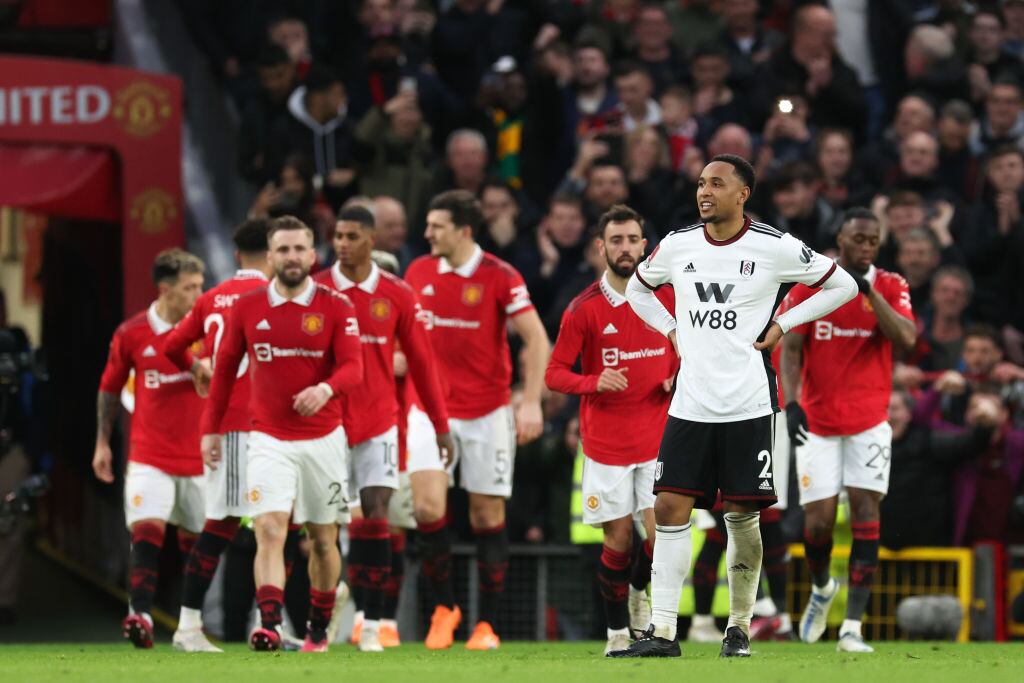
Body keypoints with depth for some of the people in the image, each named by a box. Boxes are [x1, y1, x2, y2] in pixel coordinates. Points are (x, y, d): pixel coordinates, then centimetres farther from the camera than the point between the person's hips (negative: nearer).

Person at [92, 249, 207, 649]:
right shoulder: (131, 334, -1)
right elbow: (110, 388, 12)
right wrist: (102, 443, 13)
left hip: (197, 457, 1)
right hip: (149, 457, -1)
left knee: (195, 542, 7)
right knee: (146, 532, -17)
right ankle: (140, 617, -19)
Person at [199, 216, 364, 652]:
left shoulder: (335, 307, -3)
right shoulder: (248, 308, 2)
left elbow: (353, 367, -12)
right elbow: (225, 368, 11)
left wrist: (326, 389, -33)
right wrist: (211, 428, 10)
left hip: (323, 440, 0)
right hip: (270, 440, 0)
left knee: (323, 539, 10)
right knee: (269, 530, -17)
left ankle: (319, 629, 26)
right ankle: (269, 626, -27)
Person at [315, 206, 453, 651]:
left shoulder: (397, 296, 3)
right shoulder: (316, 291, 1)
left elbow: (421, 360, 8)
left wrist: (440, 425, 9)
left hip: (378, 423, 0)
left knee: (375, 519, -8)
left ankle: (372, 624, -5)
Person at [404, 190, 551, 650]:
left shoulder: (499, 277, -9)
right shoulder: (418, 273, 4)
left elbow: (536, 338, -8)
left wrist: (531, 403, -14)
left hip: (488, 411, -3)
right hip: (434, 409, 3)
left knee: (488, 514, 0)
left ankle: (486, 624, 5)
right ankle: (444, 607, 7)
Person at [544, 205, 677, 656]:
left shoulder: (666, 298, 3)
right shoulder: (584, 309, -6)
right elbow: (554, 374, -4)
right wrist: (595, 383, -22)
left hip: (657, 438, 2)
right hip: (606, 444, -2)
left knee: (661, 531, -8)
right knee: (618, 539, 0)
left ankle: (638, 592, 23)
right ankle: (617, 631, 14)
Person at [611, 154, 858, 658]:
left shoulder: (774, 248, -5)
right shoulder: (677, 246, 6)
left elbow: (842, 285, 5)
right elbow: (638, 289, 26)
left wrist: (782, 325, -1)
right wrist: (671, 331, 11)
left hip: (748, 404, -3)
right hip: (690, 403, 3)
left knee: (741, 514, 1)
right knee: (670, 508, -4)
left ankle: (739, 627, 15)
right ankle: (662, 631, -2)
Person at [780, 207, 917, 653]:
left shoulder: (891, 287, 0)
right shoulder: (809, 285, 0)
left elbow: (906, 339, -16)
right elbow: (790, 348, -3)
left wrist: (868, 290, -22)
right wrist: (791, 403, -16)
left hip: (869, 421, 0)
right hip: (817, 422, 0)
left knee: (866, 516, -10)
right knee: (818, 522, -3)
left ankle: (853, 626, -10)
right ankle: (821, 588, 30)